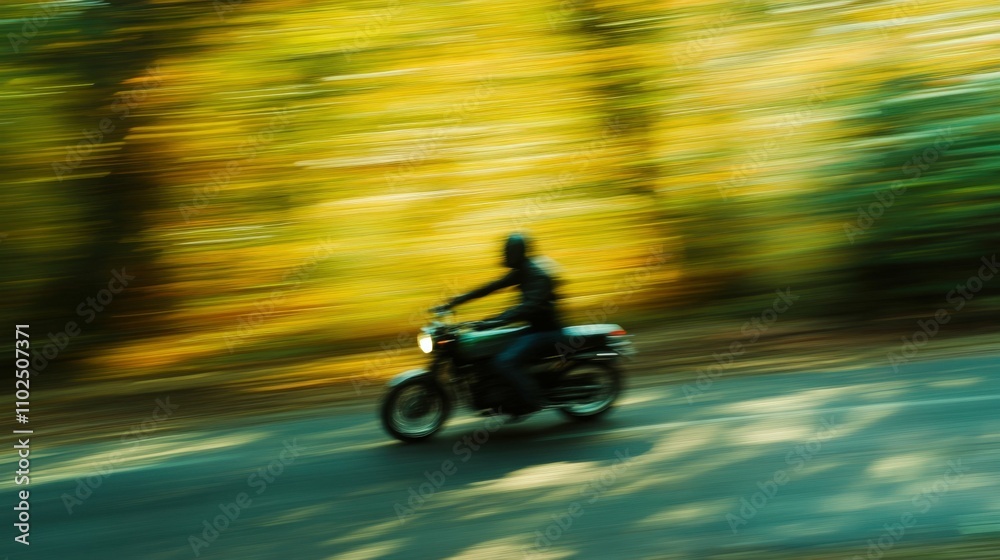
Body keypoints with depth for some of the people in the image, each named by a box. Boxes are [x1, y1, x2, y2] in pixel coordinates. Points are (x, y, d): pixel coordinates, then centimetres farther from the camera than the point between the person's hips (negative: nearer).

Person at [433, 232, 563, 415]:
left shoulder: (536, 273, -20)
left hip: (546, 330, -10)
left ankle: (531, 400, -12)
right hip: (535, 327, 10)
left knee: (505, 361, -24)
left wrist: (495, 321, -42)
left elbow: (530, 305, -33)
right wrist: (453, 302, 6)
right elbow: (492, 287, 10)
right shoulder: (521, 272, 10)